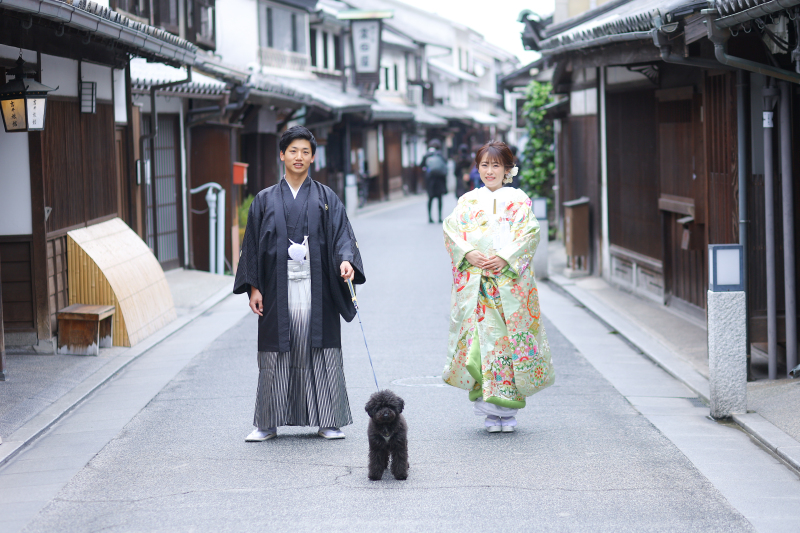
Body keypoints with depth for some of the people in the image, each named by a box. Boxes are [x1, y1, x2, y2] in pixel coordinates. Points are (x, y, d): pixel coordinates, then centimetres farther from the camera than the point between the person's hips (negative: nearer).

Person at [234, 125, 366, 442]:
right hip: (278, 289, 1)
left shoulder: (326, 198, 8)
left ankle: (328, 421, 6)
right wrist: (253, 287, 0)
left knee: (321, 352, -1)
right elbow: (252, 245, 8)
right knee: (276, 355, 1)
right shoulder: (265, 200, 9)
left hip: (316, 289, 0)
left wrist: (346, 260, -22)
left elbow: (341, 234, -1)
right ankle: (268, 423, 9)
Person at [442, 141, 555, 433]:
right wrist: (469, 253, -13)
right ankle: (490, 411, 0)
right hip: (475, 283, 1)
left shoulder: (518, 200, 8)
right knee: (480, 338, -5)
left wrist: (505, 258, -15)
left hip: (510, 280, -1)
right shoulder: (468, 201, 13)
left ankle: (508, 410, 5)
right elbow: (451, 231, 4)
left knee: (510, 339, -3)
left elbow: (529, 233, -3)